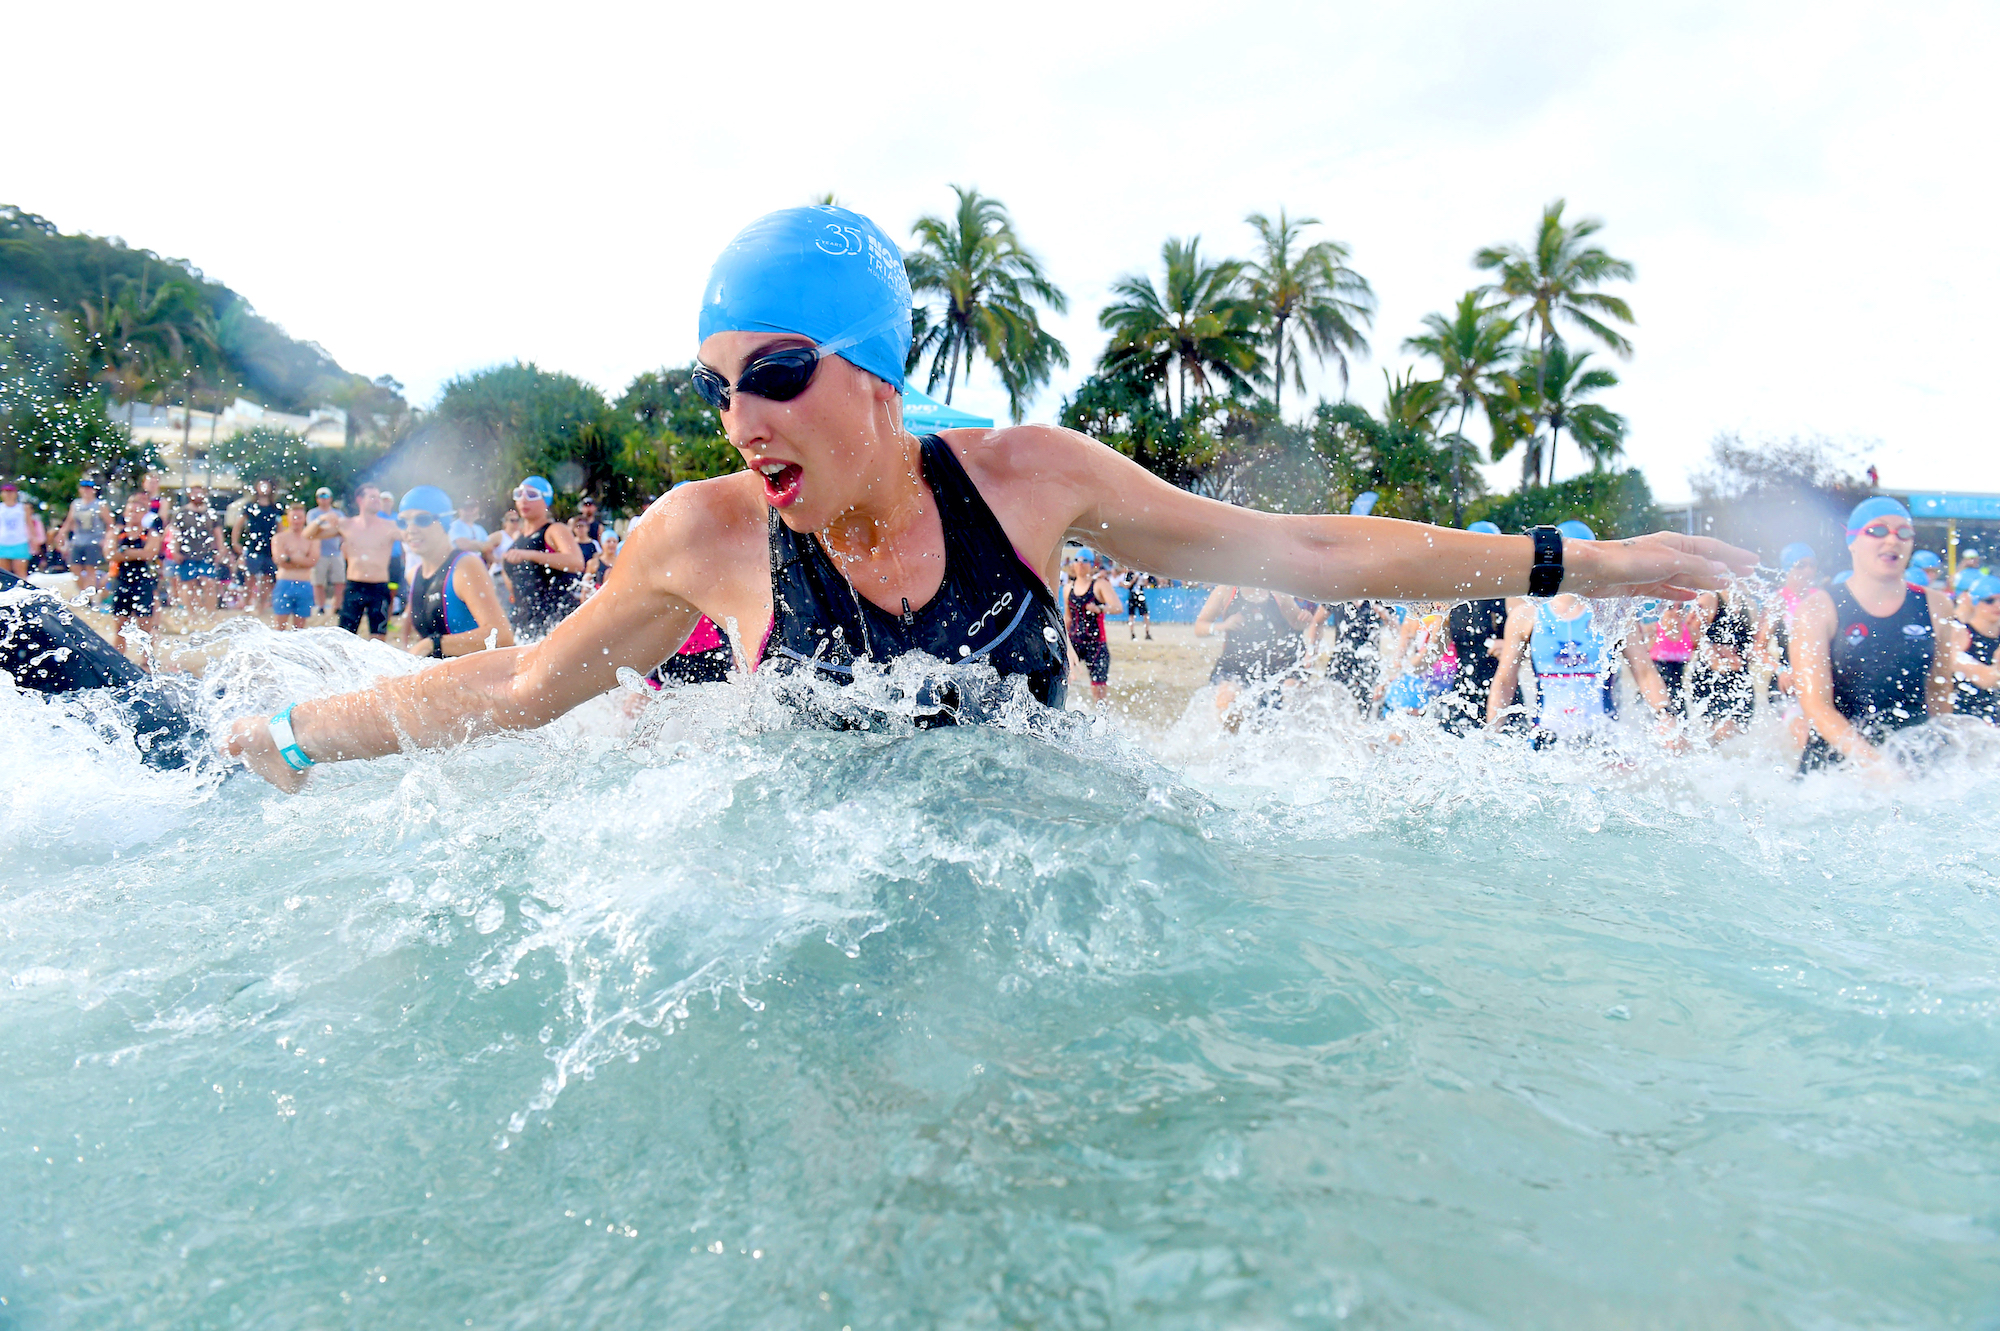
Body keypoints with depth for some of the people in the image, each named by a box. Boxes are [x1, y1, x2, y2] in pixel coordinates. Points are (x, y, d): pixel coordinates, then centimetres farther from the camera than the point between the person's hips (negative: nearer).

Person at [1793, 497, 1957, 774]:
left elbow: (1940, 695, 16)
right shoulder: (1819, 611, -3)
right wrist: (1874, 762, -23)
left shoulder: (1935, 607, 9)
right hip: (1834, 761, -2)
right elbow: (1816, 705, -12)